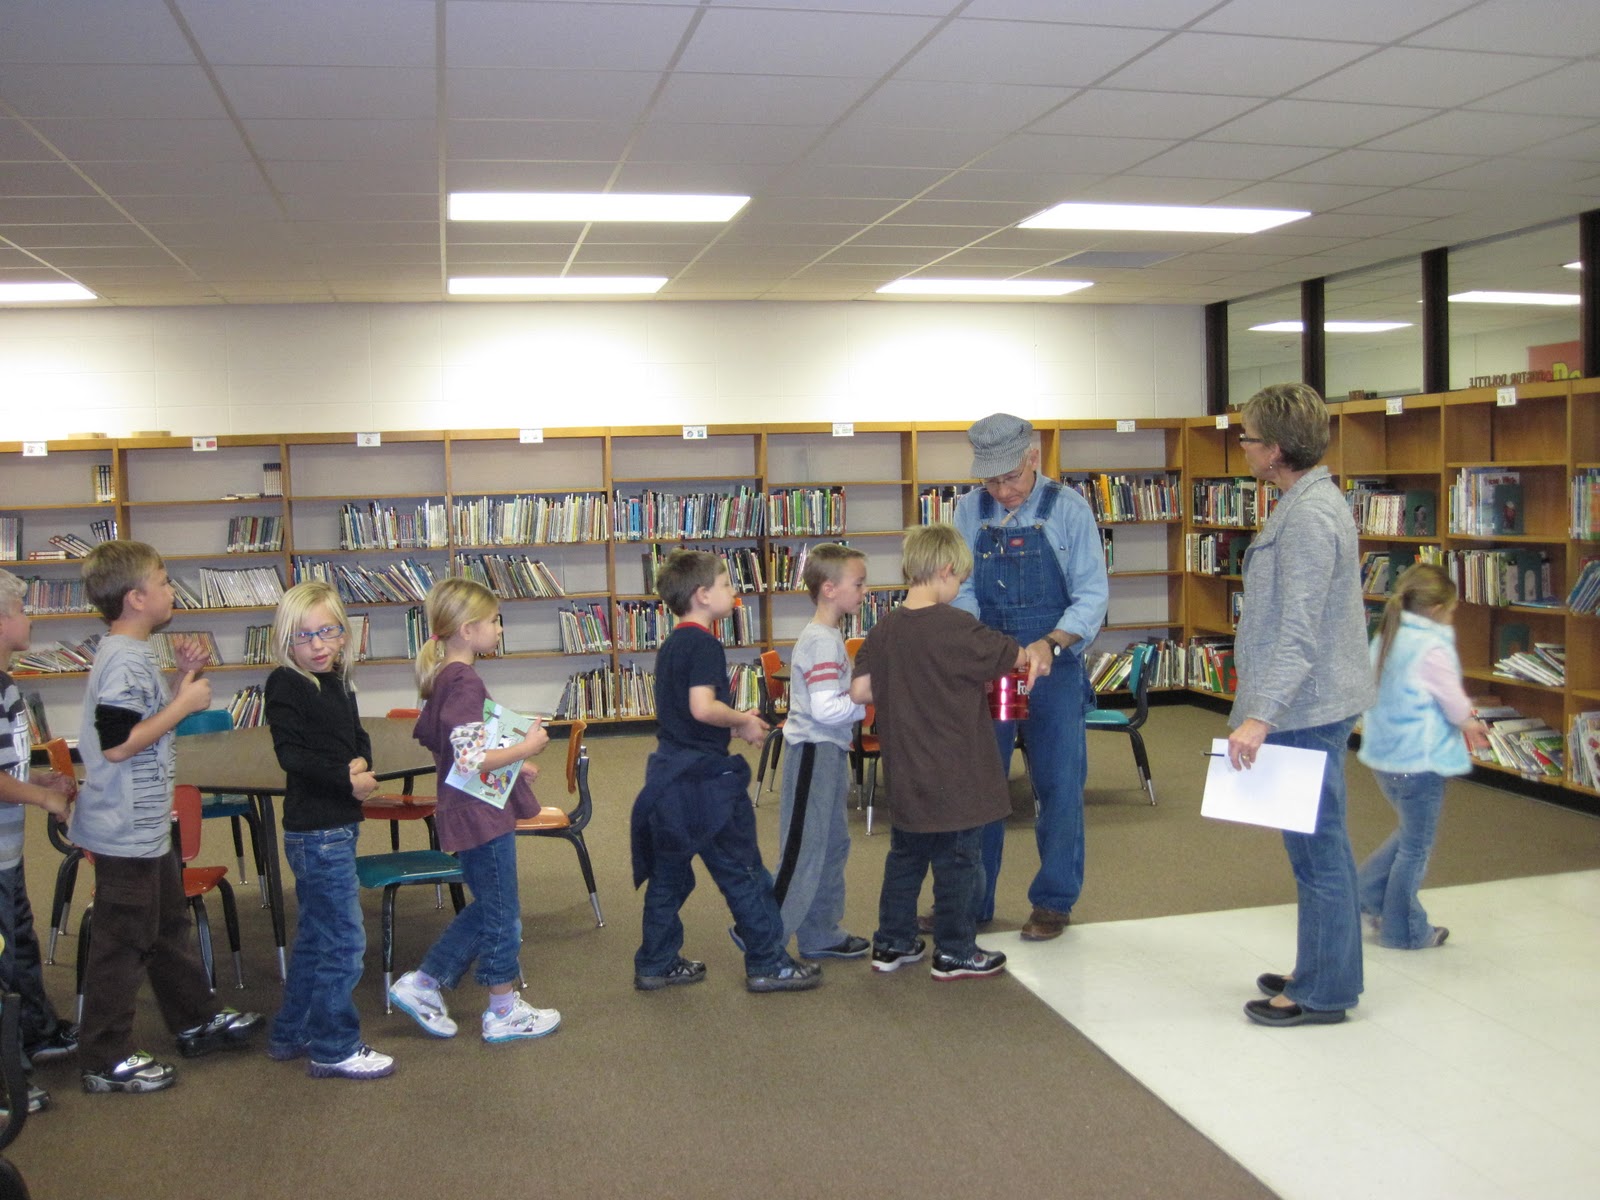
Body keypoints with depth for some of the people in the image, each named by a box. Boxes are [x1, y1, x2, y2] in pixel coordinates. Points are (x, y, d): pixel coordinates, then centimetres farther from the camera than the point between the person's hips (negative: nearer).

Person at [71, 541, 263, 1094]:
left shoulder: (132, 654, 10)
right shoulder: (124, 660, -22)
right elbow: (118, 744, -27)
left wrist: (184, 680, 6)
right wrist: (183, 704, -20)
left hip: (144, 825, 11)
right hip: (126, 832, -11)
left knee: (169, 924, 21)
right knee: (123, 942, 2)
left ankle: (197, 1021, 35)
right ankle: (106, 1060, 15)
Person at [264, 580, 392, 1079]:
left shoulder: (337, 683, 12)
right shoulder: (287, 686, -12)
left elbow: (358, 735, 17)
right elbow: (291, 753, -20)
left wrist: (361, 762, -4)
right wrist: (346, 778, -21)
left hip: (338, 825, 9)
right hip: (316, 831, -9)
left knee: (314, 936, 19)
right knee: (344, 940, -3)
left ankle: (291, 1034, 33)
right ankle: (334, 1048, 9)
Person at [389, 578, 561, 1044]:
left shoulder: (442, 678, 9)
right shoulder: (466, 683, -22)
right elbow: (471, 760, -28)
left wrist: (512, 762, 14)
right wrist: (527, 747, -15)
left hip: (467, 812, 10)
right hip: (482, 814, -10)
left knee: (487, 908, 21)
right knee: (501, 914, 6)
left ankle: (421, 984, 26)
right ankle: (504, 1012, 20)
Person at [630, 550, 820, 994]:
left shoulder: (671, 645, 13)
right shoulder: (704, 645, -16)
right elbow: (702, 707, -27)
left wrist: (733, 724, 14)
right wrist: (743, 722, -11)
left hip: (667, 771, 9)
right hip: (704, 776, -9)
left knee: (667, 873, 15)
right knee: (741, 871, 2)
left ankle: (656, 964, 23)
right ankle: (767, 964, 11)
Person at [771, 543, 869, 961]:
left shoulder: (826, 636, 12)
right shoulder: (822, 642, -20)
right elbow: (826, 709, -26)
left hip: (829, 752, 11)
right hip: (815, 752, -11)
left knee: (833, 845, 16)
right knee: (803, 851, -4)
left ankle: (821, 935, 26)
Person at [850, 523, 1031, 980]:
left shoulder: (885, 629, -1)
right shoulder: (956, 628, -18)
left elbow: (859, 690, 0)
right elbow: (1016, 657, -7)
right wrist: (1033, 654, 15)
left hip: (907, 777, 6)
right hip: (956, 777, -6)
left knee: (905, 857, 19)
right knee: (959, 863, 7)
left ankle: (891, 943, 28)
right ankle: (955, 953, 18)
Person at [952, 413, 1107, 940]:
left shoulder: (1068, 509, -9)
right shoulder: (969, 511, -1)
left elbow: (1092, 595, -11)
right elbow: (962, 591, 0)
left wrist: (1050, 644, -28)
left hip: (1053, 667, -2)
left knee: (1059, 787, 5)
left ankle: (1053, 902, 21)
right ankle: (970, 900, 24)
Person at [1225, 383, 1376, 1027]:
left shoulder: (1309, 516, -20)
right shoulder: (1309, 502, 13)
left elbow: (1299, 633, -26)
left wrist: (1260, 715, -29)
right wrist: (1264, 705, 24)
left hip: (1306, 709, -11)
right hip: (1314, 705, 11)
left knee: (1317, 848, 0)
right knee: (1321, 847, 18)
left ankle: (1322, 991, 11)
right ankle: (1327, 970, 31)